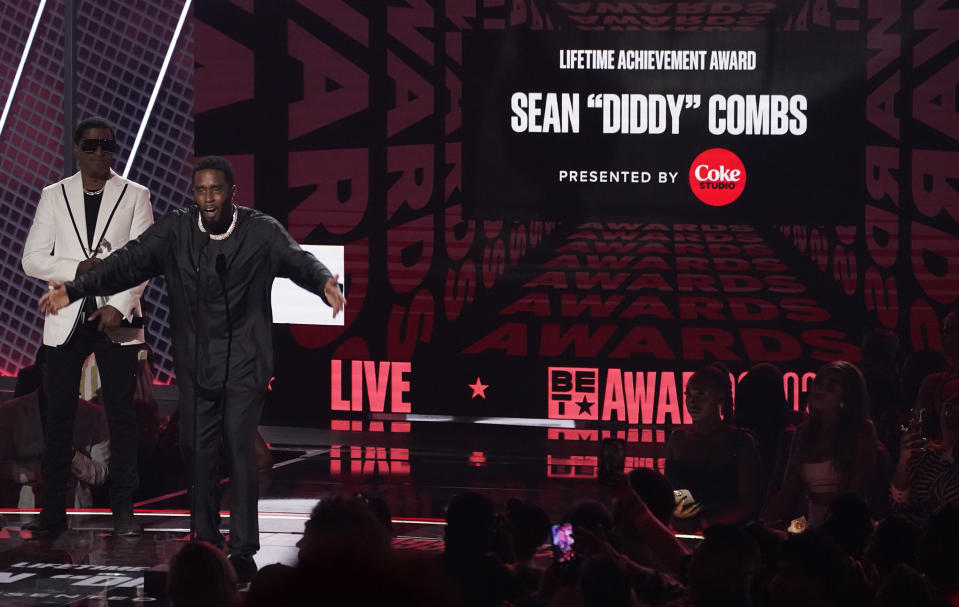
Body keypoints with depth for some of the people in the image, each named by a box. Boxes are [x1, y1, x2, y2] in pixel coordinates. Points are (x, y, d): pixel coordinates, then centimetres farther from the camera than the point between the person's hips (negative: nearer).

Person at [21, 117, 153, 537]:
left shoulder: (135, 196, 5)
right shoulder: (54, 196, 8)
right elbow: (32, 259, 4)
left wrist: (119, 306, -14)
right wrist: (75, 269, -13)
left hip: (116, 317, -1)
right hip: (67, 318, 1)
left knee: (121, 415, 0)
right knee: (59, 414, 1)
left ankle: (123, 510, 4)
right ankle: (53, 510, 6)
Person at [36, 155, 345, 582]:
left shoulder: (261, 232, -7)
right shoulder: (175, 230, -2)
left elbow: (297, 260, -18)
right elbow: (129, 262, -7)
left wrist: (324, 283, -41)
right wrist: (74, 289, -19)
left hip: (244, 361, -3)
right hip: (195, 362, 3)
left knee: (240, 446, -12)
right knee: (195, 449, 7)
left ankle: (243, 549, -9)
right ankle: (206, 540, 22)